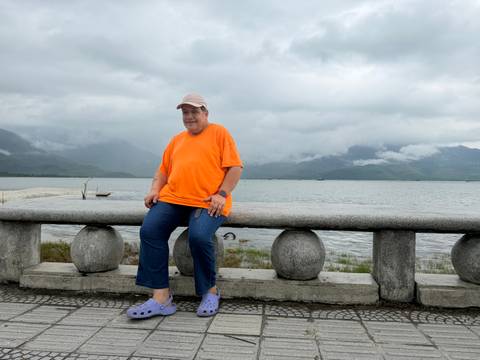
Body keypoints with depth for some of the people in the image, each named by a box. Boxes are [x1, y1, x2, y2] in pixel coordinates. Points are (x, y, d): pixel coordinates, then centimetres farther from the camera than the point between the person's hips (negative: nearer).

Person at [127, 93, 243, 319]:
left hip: (208, 203, -5)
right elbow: (163, 170, 26)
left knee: (199, 236, -31)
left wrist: (222, 194, -12)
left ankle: (210, 291, -5)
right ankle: (161, 297, -17)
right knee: (149, 230, -20)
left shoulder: (219, 133, 9)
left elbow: (235, 167, 0)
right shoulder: (177, 140, 25)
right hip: (172, 199, 5)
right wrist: (155, 189, 6)